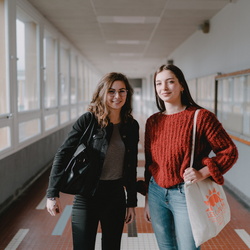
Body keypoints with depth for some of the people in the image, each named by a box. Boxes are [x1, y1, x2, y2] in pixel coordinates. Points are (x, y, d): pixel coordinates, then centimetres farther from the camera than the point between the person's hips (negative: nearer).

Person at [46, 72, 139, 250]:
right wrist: (53, 194, -16)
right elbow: (63, 155, -11)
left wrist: (132, 202, 10)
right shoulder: (88, 120, -10)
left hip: (116, 195, 4)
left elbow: (131, 167, 9)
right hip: (87, 196, -4)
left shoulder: (132, 126, 3)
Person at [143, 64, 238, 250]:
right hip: (156, 193, 5)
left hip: (185, 194, -5)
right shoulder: (152, 121, 5)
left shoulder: (201, 116, -10)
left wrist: (203, 173, -21)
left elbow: (230, 151, -7)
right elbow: (149, 161, 10)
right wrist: (147, 200, 14)